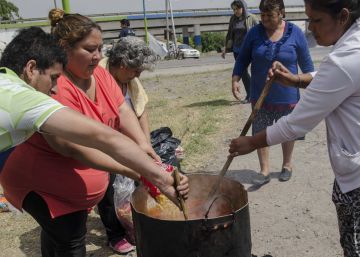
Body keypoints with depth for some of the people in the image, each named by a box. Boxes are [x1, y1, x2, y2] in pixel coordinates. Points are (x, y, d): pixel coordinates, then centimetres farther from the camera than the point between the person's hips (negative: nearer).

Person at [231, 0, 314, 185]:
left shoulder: (295, 33, -7)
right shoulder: (255, 32, -4)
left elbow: (306, 63, 0)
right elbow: (243, 58, 4)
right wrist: (235, 79, -8)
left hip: (287, 96, -1)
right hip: (260, 96, 1)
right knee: (260, 132, 2)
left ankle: (287, 165, 32)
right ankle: (264, 170, 14)